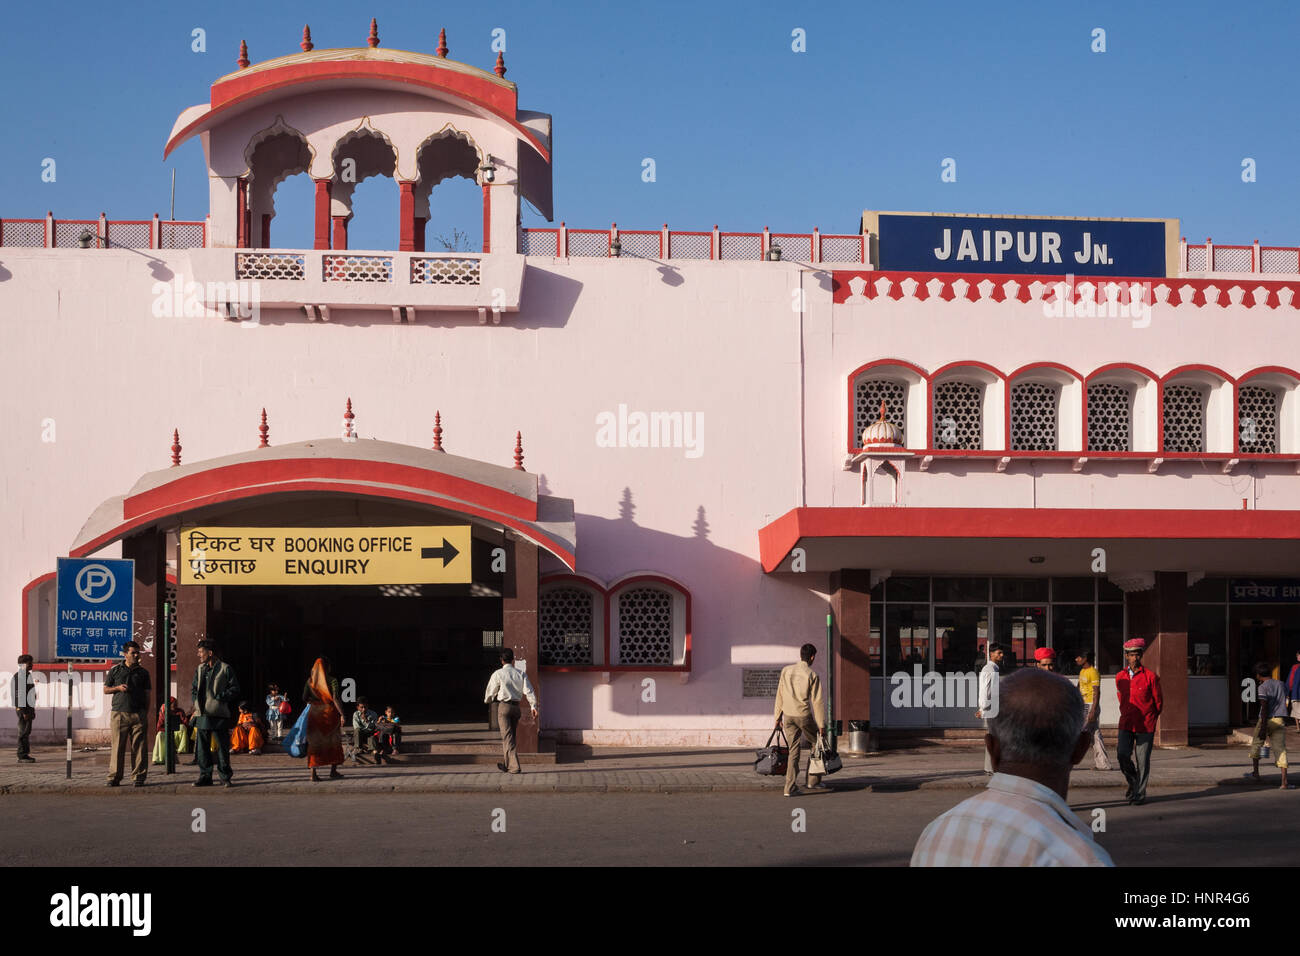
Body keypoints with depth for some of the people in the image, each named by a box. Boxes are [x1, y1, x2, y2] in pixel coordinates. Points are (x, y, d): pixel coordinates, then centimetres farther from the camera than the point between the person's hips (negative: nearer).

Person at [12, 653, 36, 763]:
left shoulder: (28, 675, 16)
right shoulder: (19, 676, -13)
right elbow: (19, 695, -19)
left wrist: (33, 710, 22)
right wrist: (23, 711, -22)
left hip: (29, 708, 9)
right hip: (23, 708, -9)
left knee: (27, 732, 12)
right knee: (23, 732, -6)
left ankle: (26, 754, 17)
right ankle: (22, 756, -3)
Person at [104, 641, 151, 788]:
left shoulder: (143, 673, 13)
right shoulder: (115, 670, 9)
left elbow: (147, 694, 14)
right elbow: (105, 689, 14)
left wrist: (146, 713, 5)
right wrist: (118, 688, -6)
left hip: (138, 714, 1)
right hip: (119, 713, -1)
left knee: (138, 746, -2)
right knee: (117, 746, -2)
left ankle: (139, 776, 2)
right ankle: (114, 777, 3)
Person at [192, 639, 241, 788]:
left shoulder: (225, 669, -3)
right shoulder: (200, 669, 15)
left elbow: (235, 689, -4)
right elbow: (194, 689, 22)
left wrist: (219, 697, -13)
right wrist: (196, 704, 6)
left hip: (219, 714, -5)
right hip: (202, 714, 5)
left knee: (222, 747, -1)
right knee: (202, 747, 5)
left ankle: (226, 777, 6)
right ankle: (205, 777, 13)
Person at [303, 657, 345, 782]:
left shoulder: (310, 681, 1)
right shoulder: (333, 681, -9)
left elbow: (305, 698, 3)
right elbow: (335, 699, -16)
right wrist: (342, 714, -14)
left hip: (315, 713, 3)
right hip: (330, 712, -3)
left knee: (314, 743, 6)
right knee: (334, 742, 13)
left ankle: (313, 773, -1)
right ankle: (333, 771, 18)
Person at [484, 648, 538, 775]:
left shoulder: (498, 674, -6)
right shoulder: (521, 673, 5)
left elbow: (490, 692, 3)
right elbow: (529, 691, -4)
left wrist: (487, 700, 25)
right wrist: (534, 706, -6)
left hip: (503, 706, -5)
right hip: (516, 706, 5)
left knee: (508, 737, -5)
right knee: (510, 736, 17)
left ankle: (516, 766, -14)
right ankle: (507, 765, 26)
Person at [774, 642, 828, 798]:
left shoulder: (786, 671, 6)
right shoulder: (812, 675, -8)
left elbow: (780, 695, 9)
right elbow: (817, 701, -8)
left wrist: (778, 716, 16)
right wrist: (821, 724, -5)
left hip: (788, 715, 4)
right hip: (804, 715, -4)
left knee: (794, 750, 7)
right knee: (815, 744, 17)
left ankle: (790, 787, 1)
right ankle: (813, 781, 18)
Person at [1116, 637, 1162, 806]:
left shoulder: (1150, 677, -5)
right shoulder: (1120, 677, 6)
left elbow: (1159, 702, 6)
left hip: (1146, 726, -3)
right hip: (1126, 724, 3)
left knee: (1142, 760, -1)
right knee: (1123, 754, -11)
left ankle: (1140, 793, 11)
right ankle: (1132, 782, 15)